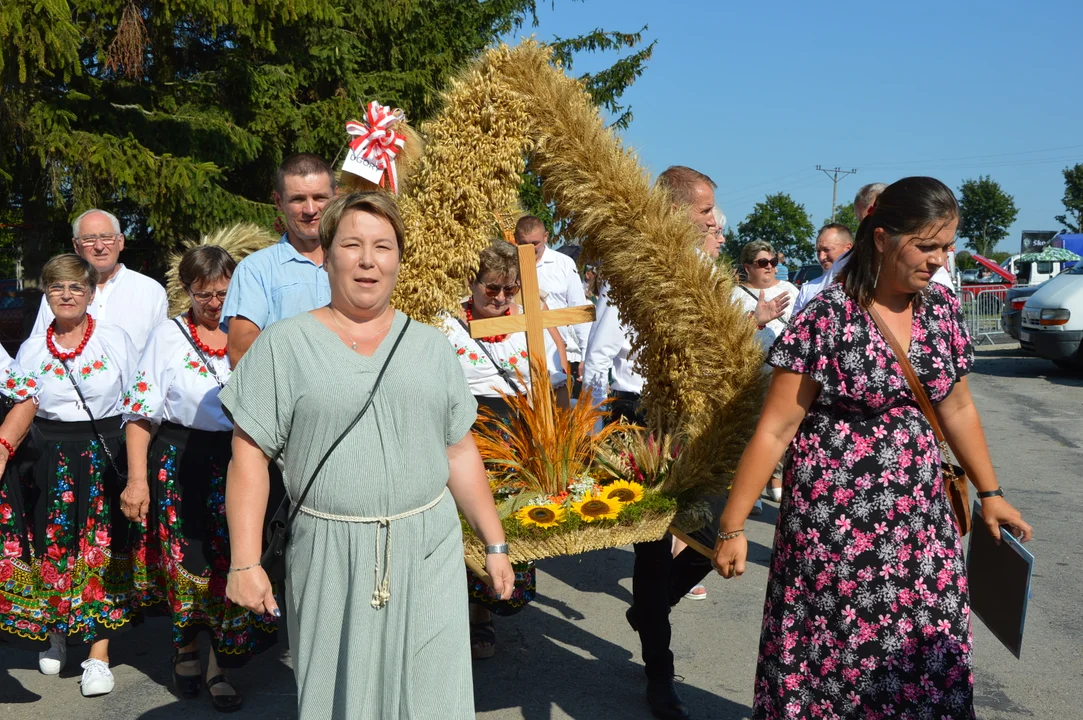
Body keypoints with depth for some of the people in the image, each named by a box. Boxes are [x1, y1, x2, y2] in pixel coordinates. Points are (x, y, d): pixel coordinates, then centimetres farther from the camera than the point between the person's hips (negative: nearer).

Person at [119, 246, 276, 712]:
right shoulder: (168, 336, 2)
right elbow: (140, 413, 0)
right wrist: (137, 479, -7)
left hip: (239, 462, 1)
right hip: (180, 463, -1)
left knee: (233, 564, -1)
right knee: (186, 562, 4)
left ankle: (219, 667, 13)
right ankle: (186, 646, 30)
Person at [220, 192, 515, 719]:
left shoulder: (431, 346, 8)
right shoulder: (283, 345, -1)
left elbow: (460, 454, 11)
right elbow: (249, 457, -4)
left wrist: (495, 544, 9)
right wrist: (245, 562, -10)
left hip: (427, 554, 2)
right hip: (329, 557, -2)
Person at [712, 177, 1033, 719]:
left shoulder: (942, 308, 4)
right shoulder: (827, 317, -14)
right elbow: (775, 428, -13)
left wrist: (989, 493, 19)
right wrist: (732, 526, -13)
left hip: (921, 520, 5)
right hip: (837, 522, -5)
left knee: (929, 657, 11)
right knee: (834, 659, 7)